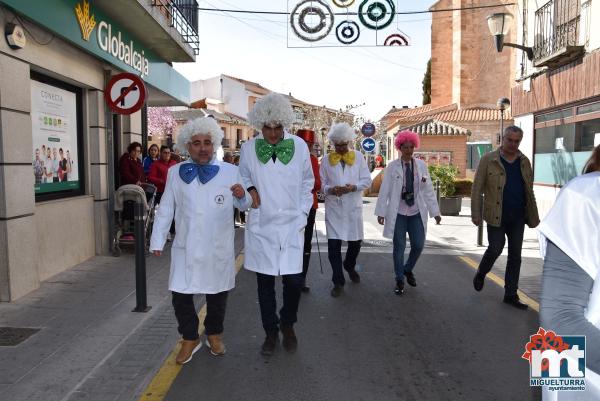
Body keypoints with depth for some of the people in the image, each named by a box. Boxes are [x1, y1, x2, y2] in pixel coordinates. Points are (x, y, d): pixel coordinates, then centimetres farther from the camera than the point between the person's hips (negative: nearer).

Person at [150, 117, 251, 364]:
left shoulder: (230, 171, -1)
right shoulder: (175, 173, 3)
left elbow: (243, 205, 6)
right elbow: (165, 209, 8)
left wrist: (242, 195, -17)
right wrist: (157, 240, 6)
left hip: (219, 249, 0)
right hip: (185, 248, 1)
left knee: (217, 295, 13)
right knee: (181, 296, 2)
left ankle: (214, 334, 37)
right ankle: (190, 338, 25)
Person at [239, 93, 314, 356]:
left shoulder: (299, 146, -1)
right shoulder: (249, 148, -1)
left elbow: (307, 183, 8)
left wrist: (302, 215, 1)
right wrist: (249, 190, -9)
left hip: (291, 225, 0)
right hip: (261, 226, 0)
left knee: (294, 281, 0)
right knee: (265, 283, 8)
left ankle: (288, 325, 28)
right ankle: (271, 332, 28)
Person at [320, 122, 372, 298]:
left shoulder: (358, 157, 3)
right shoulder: (327, 160, 3)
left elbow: (367, 180, -1)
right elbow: (321, 183, 3)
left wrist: (354, 187, -19)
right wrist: (330, 189, -18)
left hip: (353, 207, 1)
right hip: (333, 208, 0)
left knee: (356, 242, 11)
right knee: (333, 245, -4)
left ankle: (349, 266, 43)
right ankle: (338, 282, 9)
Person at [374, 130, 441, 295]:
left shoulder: (421, 165, 2)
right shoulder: (392, 167, -4)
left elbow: (428, 189, 3)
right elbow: (384, 190, -6)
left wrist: (435, 211, 1)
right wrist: (381, 212, -10)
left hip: (417, 213, 2)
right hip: (398, 213, -2)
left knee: (418, 245, 4)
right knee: (399, 247, 4)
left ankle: (408, 269, 33)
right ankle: (399, 280, 20)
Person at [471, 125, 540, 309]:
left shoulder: (524, 162, 8)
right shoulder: (488, 159, -5)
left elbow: (529, 190, 12)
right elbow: (477, 188, -6)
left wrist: (533, 216, 9)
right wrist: (475, 213, -11)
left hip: (518, 217, 4)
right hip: (496, 216, -4)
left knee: (515, 254, 7)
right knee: (495, 249, -5)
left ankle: (511, 294, 17)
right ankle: (481, 274, 27)